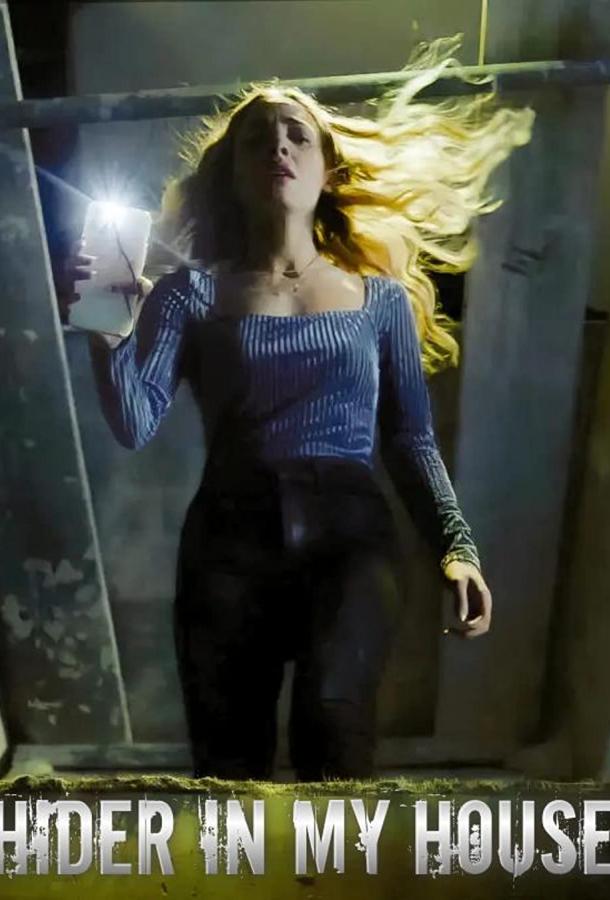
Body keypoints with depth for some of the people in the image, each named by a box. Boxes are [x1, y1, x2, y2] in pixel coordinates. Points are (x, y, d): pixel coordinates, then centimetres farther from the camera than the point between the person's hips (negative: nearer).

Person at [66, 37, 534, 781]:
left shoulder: (382, 296, 13)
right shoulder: (192, 292, 9)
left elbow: (411, 438, 11)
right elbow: (135, 425, -3)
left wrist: (456, 548, 1)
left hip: (350, 534, 0)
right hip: (230, 539, 1)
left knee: (331, 717, -26)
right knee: (227, 765, 0)